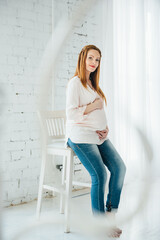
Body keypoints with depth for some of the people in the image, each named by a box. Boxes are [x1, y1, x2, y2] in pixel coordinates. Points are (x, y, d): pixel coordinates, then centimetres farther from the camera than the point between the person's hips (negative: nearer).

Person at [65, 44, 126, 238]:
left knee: (119, 168, -6)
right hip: (81, 136, -8)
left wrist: (105, 127, 4)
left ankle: (110, 215, 4)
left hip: (99, 135, 8)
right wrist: (94, 105, -10)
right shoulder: (75, 83, -6)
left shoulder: (93, 84, 20)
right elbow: (71, 114, -15)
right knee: (99, 175, -16)